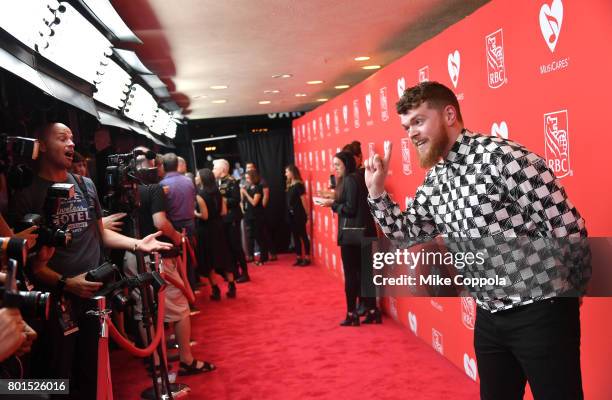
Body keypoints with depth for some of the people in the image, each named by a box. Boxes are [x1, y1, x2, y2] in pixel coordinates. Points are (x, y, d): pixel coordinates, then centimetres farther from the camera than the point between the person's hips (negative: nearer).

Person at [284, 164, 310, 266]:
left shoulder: (299, 184, -11)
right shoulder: (289, 185, 10)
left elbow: (303, 200, -12)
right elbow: (289, 200, 8)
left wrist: (307, 214, -11)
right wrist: (289, 212, 1)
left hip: (299, 214, -8)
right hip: (291, 214, 8)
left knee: (303, 236, -1)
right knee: (295, 236, 11)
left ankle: (307, 258, 6)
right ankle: (299, 258, 18)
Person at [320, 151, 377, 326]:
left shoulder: (349, 180, -13)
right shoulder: (355, 179, 15)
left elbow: (350, 208, -19)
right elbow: (355, 205, 12)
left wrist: (332, 204, -8)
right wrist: (335, 201, 6)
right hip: (362, 232, 9)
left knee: (351, 274, 0)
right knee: (363, 272, 13)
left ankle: (352, 314, 7)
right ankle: (372, 311, 18)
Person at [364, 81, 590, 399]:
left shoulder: (501, 156, -18)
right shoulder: (434, 181, 6)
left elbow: (568, 229, -16)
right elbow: (406, 232, 15)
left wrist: (564, 296, -5)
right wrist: (376, 192, 2)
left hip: (540, 313, -7)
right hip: (489, 316, 8)